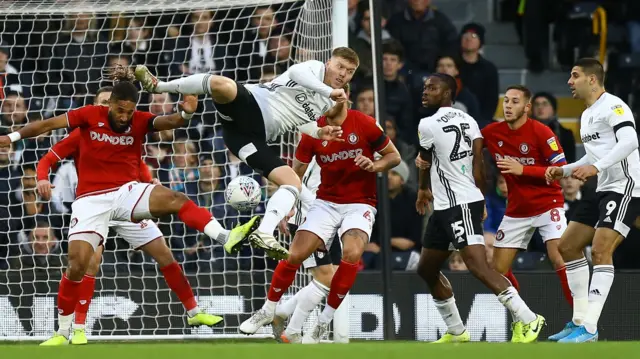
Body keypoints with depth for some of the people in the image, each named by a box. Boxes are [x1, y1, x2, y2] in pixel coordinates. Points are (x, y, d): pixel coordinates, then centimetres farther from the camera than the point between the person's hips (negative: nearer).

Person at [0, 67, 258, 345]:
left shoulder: (140, 121, -3)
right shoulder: (89, 115, -4)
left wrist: (185, 114, -42)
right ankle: (62, 333, 4)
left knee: (175, 199, -27)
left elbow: (168, 122, -21)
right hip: (91, 199, -1)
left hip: (127, 192, 1)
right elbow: (48, 125, 4)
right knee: (77, 264, -9)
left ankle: (225, 238, -34)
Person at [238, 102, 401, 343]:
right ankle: (268, 310, 18)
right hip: (326, 202, 3)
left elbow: (394, 156, 0)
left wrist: (374, 166, -20)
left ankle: (323, 323, -13)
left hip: (360, 203, -3)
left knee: (352, 253, -29)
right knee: (294, 255, -10)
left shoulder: (364, 124, -10)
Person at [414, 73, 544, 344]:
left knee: (478, 266, -19)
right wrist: (482, 203, 15)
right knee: (427, 269, 17)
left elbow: (425, 164, 9)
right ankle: (456, 332, 23)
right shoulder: (467, 120, 12)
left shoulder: (427, 125, -9)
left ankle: (528, 320, -23)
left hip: (459, 205, -10)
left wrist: (423, 191, 29)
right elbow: (479, 165, 8)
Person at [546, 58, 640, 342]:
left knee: (600, 250, -20)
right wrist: (564, 170, 17)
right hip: (603, 190, 11)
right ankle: (580, 320, 14)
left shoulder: (612, 106, -11)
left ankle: (589, 328, -23)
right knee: (567, 247, 9)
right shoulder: (587, 115, 19)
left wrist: (596, 167, -33)